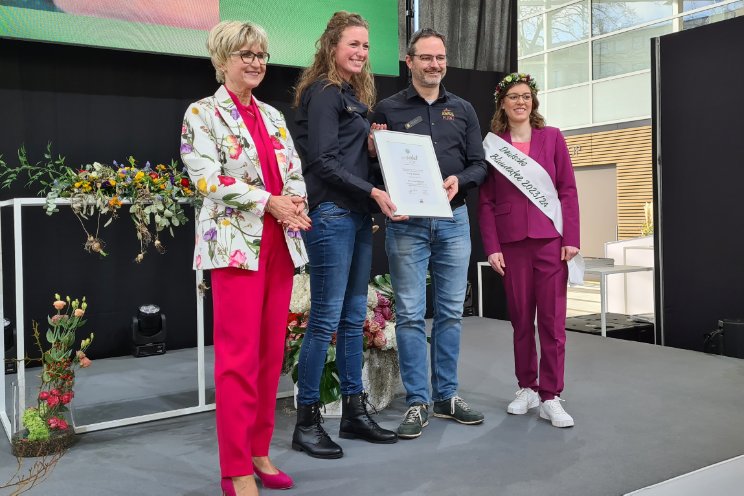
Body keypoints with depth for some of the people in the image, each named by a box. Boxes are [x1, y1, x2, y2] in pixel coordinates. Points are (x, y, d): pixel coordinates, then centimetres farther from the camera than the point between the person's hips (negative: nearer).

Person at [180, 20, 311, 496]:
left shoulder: (273, 115, 19)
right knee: (239, 357, -6)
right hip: (235, 243, -6)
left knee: (271, 353, 9)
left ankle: (259, 452, 22)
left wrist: (296, 201, -6)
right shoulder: (203, 113, 0)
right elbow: (208, 177, -12)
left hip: (281, 243, 6)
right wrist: (270, 202, -16)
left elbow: (295, 171, 16)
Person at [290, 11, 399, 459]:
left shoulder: (355, 95, 21)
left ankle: (354, 412, 20)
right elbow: (323, 161, -15)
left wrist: (376, 145, 5)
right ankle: (307, 421, 6)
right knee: (326, 319, -5)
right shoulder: (323, 92, -6)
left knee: (354, 318, 10)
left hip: (358, 215, 9)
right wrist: (374, 192, -16)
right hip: (331, 215, -9)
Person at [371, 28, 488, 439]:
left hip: (453, 220, 3)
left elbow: (479, 165, 10)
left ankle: (446, 396, 20)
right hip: (406, 223, -3)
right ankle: (417, 402, 7)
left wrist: (460, 180, -9)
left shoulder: (462, 110, 13)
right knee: (410, 314, -2)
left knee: (450, 312, 8)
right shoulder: (388, 109, 4)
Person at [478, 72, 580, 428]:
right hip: (512, 242, 1)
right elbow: (486, 202, 5)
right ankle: (527, 388, 22)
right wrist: (492, 247, -2)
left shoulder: (552, 138, 7)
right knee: (521, 319, 8)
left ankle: (550, 398, 7)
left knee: (552, 319, -1)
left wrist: (571, 238, -4)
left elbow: (568, 190, 4)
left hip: (551, 239, 0)